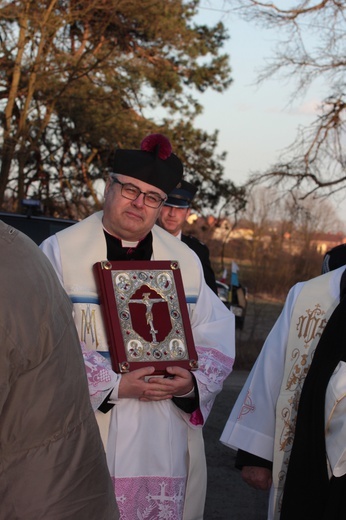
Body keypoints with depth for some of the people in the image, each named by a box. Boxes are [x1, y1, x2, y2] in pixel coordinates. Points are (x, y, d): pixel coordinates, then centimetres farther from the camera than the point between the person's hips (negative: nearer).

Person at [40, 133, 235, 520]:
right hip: (87, 438, -3)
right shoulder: (60, 252, -4)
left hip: (166, 441, 3)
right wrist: (114, 385, -16)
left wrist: (193, 382, -14)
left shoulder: (185, 260, 9)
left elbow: (216, 335, 6)